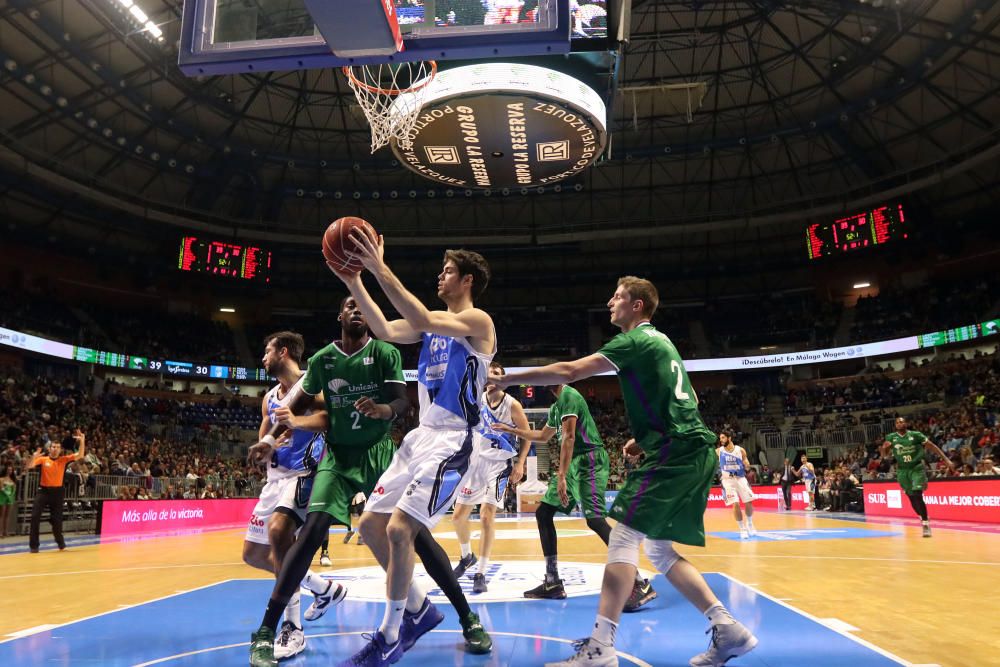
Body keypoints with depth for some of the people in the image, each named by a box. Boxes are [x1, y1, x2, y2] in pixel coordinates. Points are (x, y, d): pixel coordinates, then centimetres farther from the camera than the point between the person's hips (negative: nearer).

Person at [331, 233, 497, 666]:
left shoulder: (478, 321, -10)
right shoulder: (435, 321, 15)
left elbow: (422, 321, -27)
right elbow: (386, 331, 5)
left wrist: (381, 271, -29)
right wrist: (354, 282, -1)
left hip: (452, 441, -9)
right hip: (421, 436, 9)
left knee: (399, 529, -17)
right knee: (370, 525, 8)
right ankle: (418, 608, 23)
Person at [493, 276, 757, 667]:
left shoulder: (636, 340, -7)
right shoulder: (659, 341, 22)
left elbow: (568, 372, -15)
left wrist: (504, 379, -8)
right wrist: (646, 436, 19)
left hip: (674, 453, -10)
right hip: (692, 451, 10)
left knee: (623, 537, -12)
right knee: (660, 550, 13)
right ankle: (728, 630, 14)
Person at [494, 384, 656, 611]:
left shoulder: (568, 396, -12)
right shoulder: (556, 405, 19)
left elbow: (569, 437, -21)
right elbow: (543, 436, 36)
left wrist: (561, 476, -25)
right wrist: (511, 430, 39)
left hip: (589, 461, -10)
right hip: (574, 463, 10)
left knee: (595, 520, -21)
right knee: (543, 513, 8)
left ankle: (640, 584, -17)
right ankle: (553, 583, 11)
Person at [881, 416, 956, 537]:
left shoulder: (915, 435, -8)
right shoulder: (891, 437, -1)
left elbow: (931, 446, -5)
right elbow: (884, 455, 1)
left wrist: (946, 460, -10)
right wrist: (884, 448, -22)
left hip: (917, 468, -3)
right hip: (902, 470, 3)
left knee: (917, 496, -16)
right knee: (911, 498, 8)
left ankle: (926, 524, -8)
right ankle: (923, 518, 30)